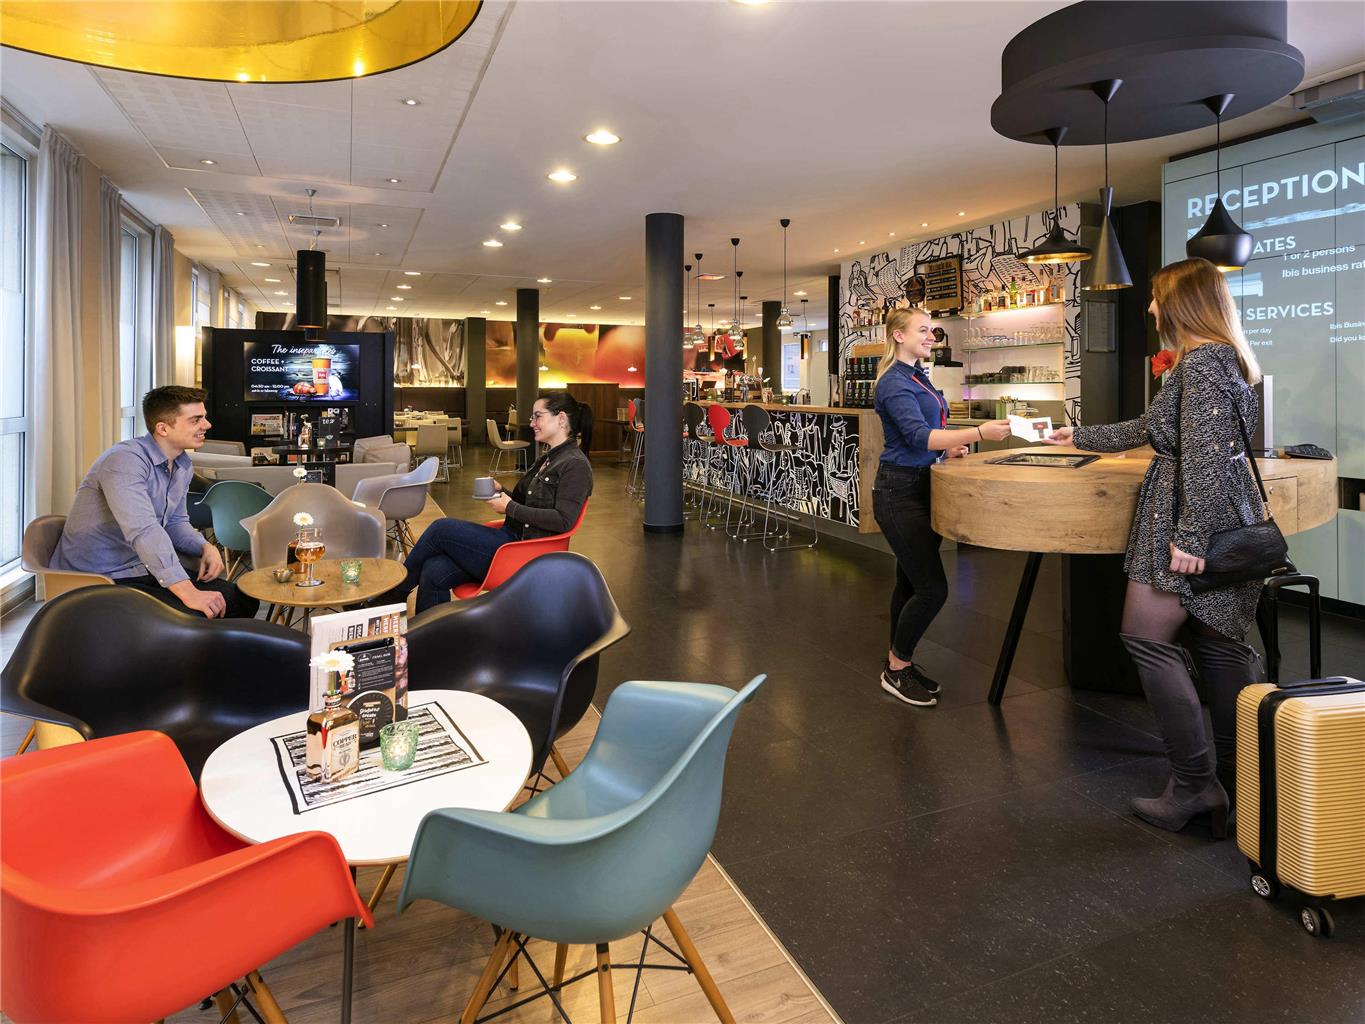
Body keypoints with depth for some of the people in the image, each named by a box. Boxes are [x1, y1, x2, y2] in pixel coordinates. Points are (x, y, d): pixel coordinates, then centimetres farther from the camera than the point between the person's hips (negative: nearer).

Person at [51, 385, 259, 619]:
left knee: (242, 600, -2)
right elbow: (144, 531, -34)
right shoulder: (125, 460, -22)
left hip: (145, 570, 9)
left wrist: (206, 547, -7)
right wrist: (189, 593, -41)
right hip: (97, 580, -9)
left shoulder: (183, 466, 7)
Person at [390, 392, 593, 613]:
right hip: (511, 537, 9)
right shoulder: (546, 459, 18)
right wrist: (501, 492, 3)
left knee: (441, 528, -11)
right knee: (433, 572, -9)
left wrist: (510, 508, -16)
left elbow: (563, 520, -21)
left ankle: (397, 591, 10)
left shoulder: (575, 464, -11)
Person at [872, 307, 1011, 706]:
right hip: (900, 492, -9)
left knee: (912, 583, 13)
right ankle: (897, 670, 8)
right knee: (932, 588, -9)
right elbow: (917, 435, -29)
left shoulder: (919, 376, 15)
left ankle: (898, 662, 25)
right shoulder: (894, 383, -15)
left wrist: (947, 448, 7)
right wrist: (979, 433, -37)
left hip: (923, 487, 9)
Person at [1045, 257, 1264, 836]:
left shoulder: (1202, 360, -13)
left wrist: (1190, 537, -23)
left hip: (1198, 521, -10)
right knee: (1218, 642, 11)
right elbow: (1149, 427, 27)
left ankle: (1195, 782, 0)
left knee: (1147, 637, -6)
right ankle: (1236, 785, 19)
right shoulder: (1217, 358, 19)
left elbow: (1205, 454, -22)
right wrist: (1081, 437, 36)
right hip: (1222, 527, 10)